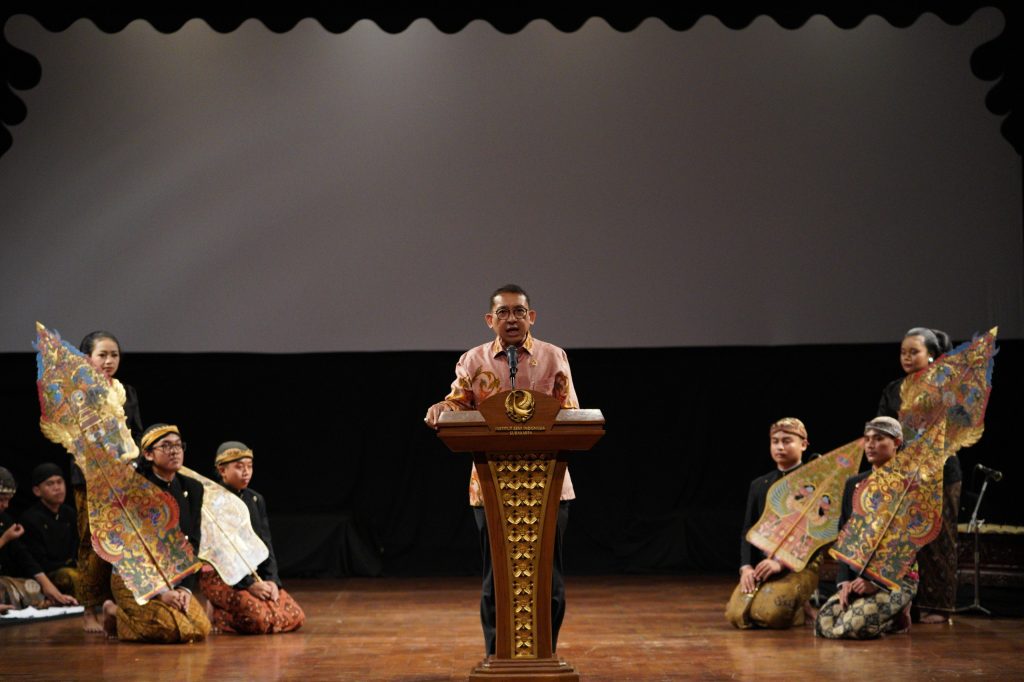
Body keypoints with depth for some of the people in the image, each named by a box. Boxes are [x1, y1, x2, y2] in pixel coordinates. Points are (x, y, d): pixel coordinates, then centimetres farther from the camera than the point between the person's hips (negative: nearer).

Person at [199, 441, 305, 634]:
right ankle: (217, 615, -1)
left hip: (252, 573, 8)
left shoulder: (256, 500, 12)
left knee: (295, 617, -9)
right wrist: (249, 584, -20)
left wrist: (272, 580, -5)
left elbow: (265, 544, 11)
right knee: (261, 620, -29)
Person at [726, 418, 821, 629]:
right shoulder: (759, 485, 17)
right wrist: (746, 567, -6)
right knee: (736, 615, -19)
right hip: (761, 563, 5)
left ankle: (806, 608, 4)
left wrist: (781, 562, -19)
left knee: (769, 613, -30)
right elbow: (748, 530, 12)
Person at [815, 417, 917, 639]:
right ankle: (888, 614, 10)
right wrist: (845, 580, -4)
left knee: (851, 627, -27)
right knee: (823, 625, -16)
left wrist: (877, 581, -18)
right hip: (857, 576, 6)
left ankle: (898, 617, 5)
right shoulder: (854, 484, 13)